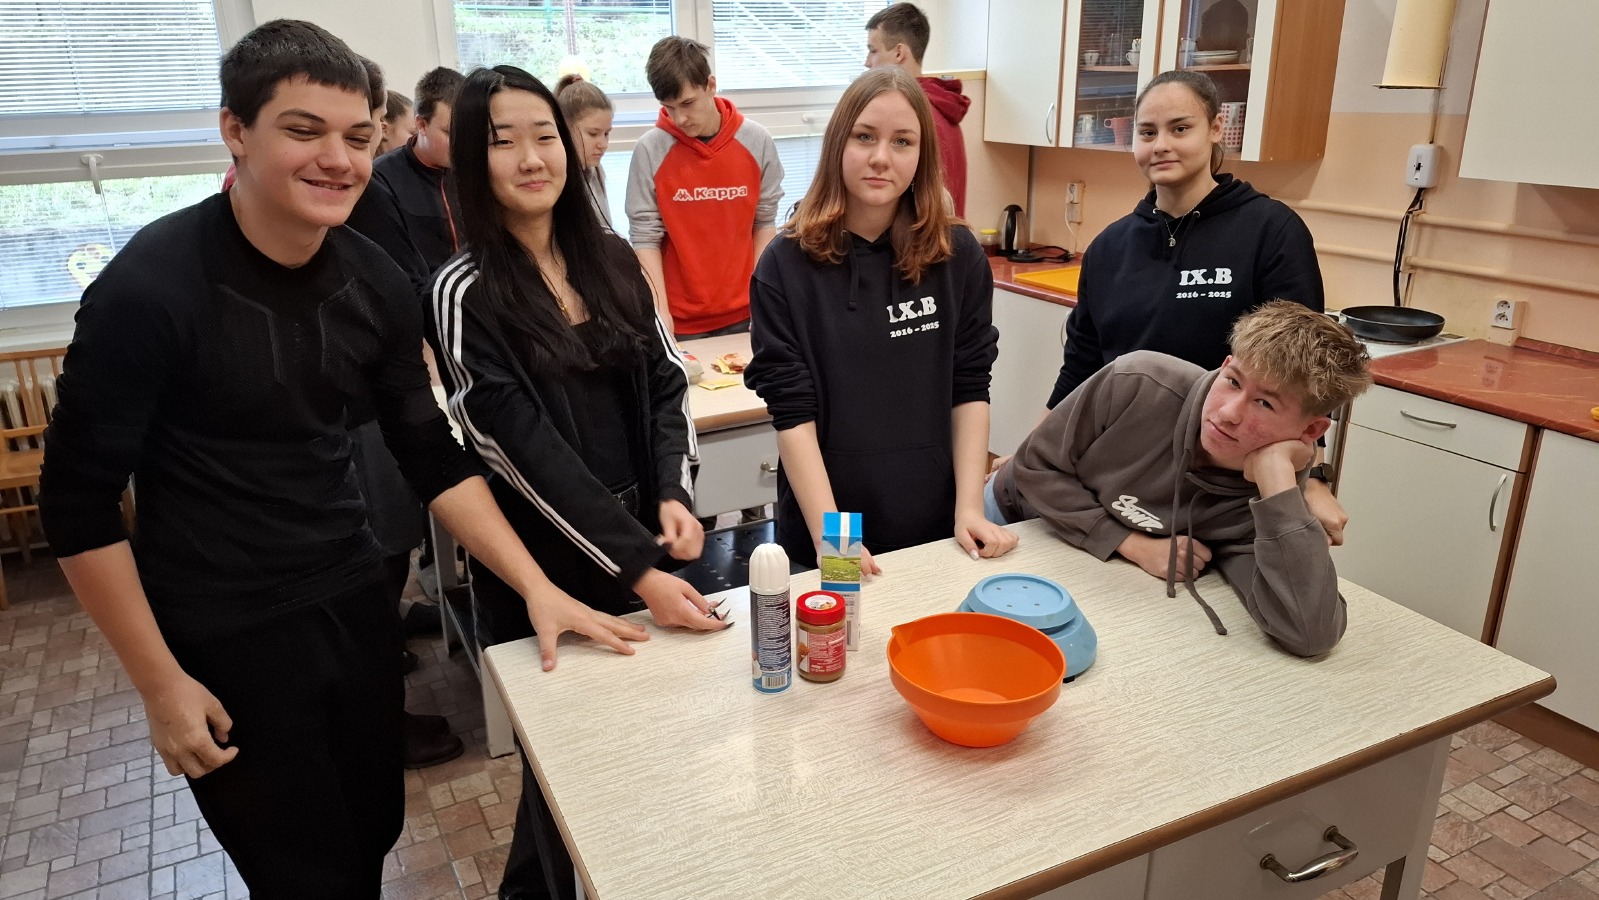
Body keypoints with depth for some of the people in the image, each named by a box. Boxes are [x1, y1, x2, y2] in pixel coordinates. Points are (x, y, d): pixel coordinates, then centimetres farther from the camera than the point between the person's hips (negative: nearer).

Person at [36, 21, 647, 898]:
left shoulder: (373, 282, -4)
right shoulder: (148, 289, -19)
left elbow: (433, 456, 2)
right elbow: (77, 500, -12)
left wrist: (538, 587, -6)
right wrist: (159, 683, -9)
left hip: (353, 601, 5)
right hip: (221, 636, -4)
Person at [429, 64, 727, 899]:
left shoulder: (612, 260, 3)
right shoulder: (466, 292, -13)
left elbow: (665, 383, 5)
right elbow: (527, 451, -19)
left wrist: (674, 498, -12)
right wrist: (639, 572, -23)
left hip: (642, 543, 5)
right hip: (544, 565, -5)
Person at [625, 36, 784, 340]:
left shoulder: (757, 142, -2)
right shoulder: (650, 150, -9)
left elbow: (765, 222, 5)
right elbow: (645, 236, -7)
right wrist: (659, 310, -14)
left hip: (743, 314, 2)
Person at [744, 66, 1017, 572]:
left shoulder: (957, 255, -3)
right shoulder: (787, 264, -9)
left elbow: (970, 388, 1)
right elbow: (791, 411, -12)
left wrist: (969, 507, -7)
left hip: (936, 526, 2)